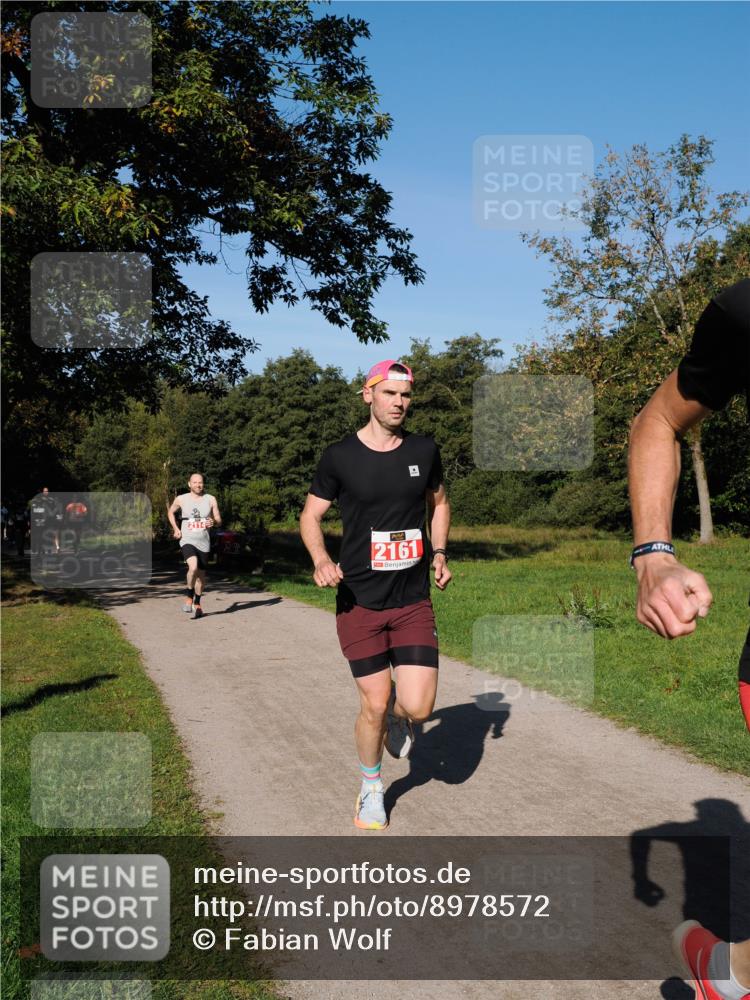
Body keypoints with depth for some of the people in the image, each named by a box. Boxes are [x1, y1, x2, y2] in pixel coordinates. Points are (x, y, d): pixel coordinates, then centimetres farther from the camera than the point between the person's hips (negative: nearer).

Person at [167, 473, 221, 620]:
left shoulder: (211, 500, 2)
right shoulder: (181, 499, 0)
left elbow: (218, 521, 6)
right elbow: (170, 512, 18)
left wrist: (213, 522, -18)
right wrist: (175, 529, 6)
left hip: (203, 543, 3)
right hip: (187, 541, -2)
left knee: (201, 575, 10)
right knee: (193, 567, -28)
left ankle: (197, 604, 31)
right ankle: (189, 597, -6)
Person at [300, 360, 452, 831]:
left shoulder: (425, 451, 2)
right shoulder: (340, 456, -6)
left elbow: (439, 503, 19)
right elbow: (311, 516, 2)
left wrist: (439, 553, 4)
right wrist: (322, 560, -17)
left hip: (414, 601, 2)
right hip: (359, 601, -2)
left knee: (418, 706, -7)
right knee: (374, 704, 2)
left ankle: (396, 714, 31)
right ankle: (371, 788, 28)